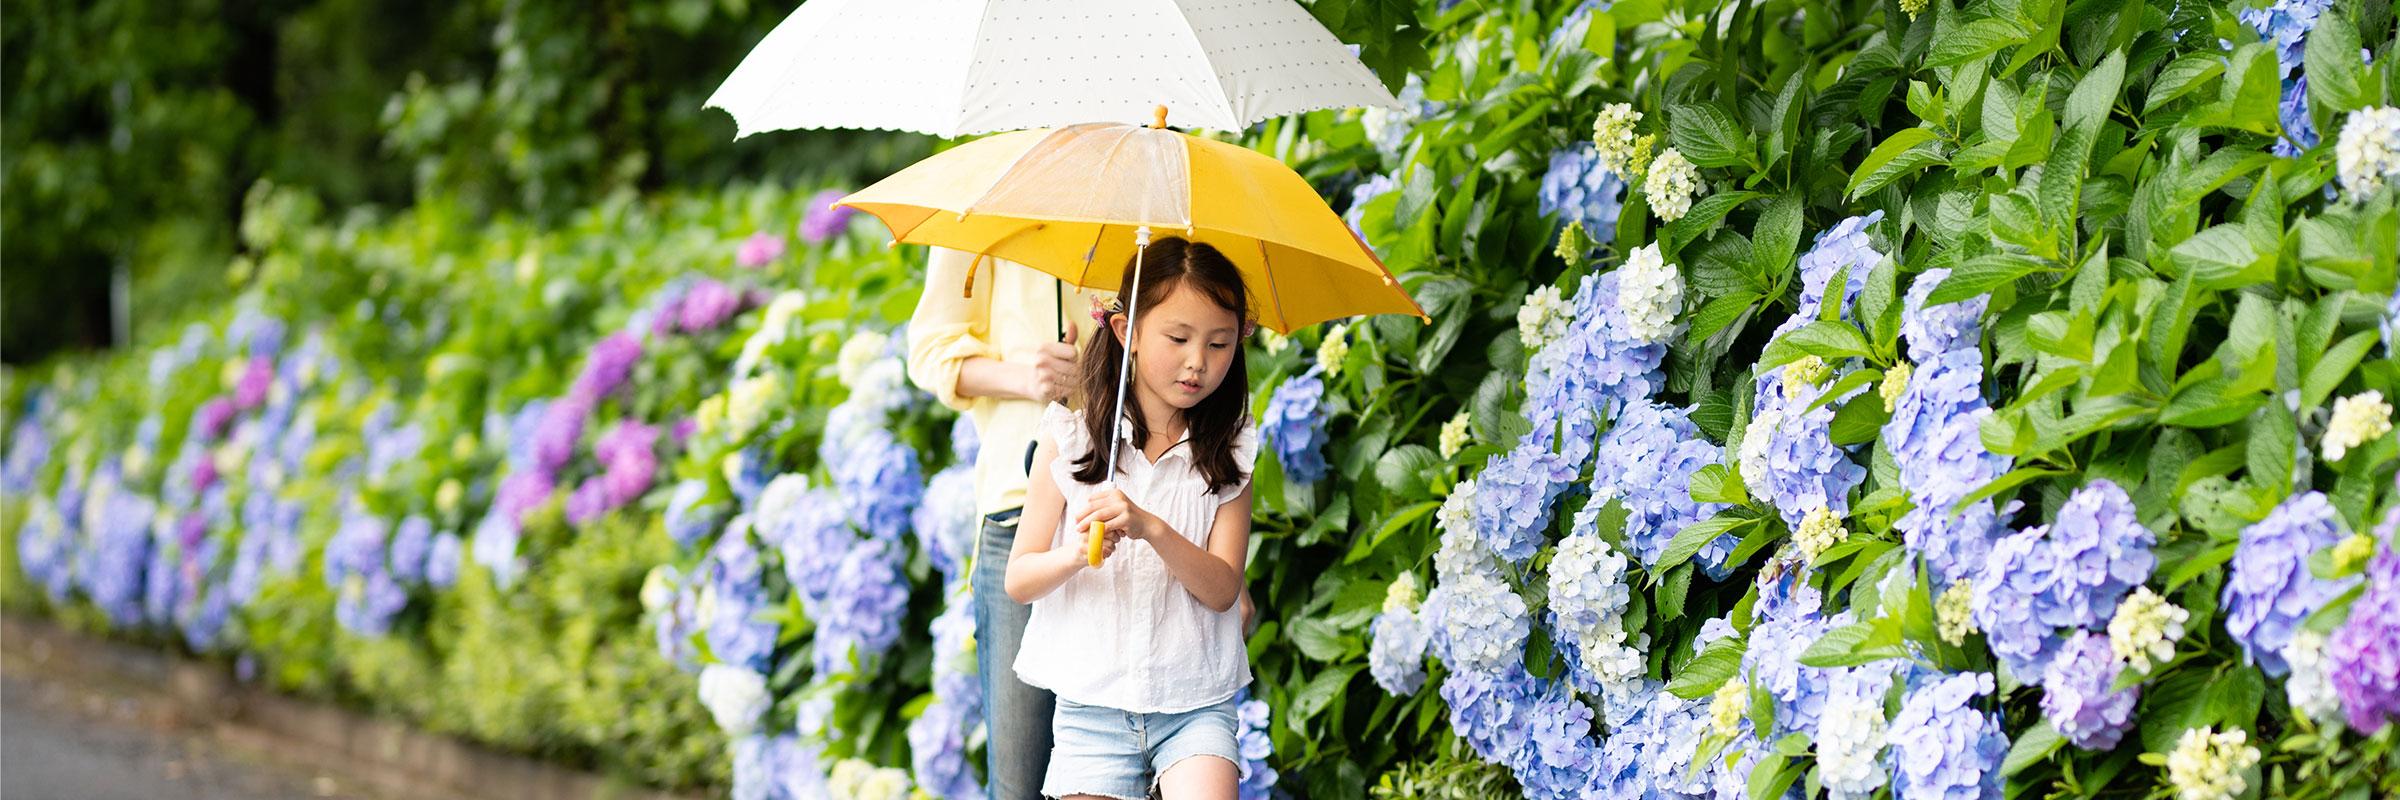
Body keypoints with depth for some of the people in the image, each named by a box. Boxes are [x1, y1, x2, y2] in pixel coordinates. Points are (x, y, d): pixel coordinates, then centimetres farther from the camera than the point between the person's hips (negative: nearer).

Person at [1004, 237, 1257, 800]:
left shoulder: (1230, 453, 3)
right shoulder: (1069, 440, 1)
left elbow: (1222, 589, -6)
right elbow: (1018, 580, 0)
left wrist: (1150, 527, -22)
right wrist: (1074, 556, -21)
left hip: (1196, 702, 0)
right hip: (1091, 699, 0)